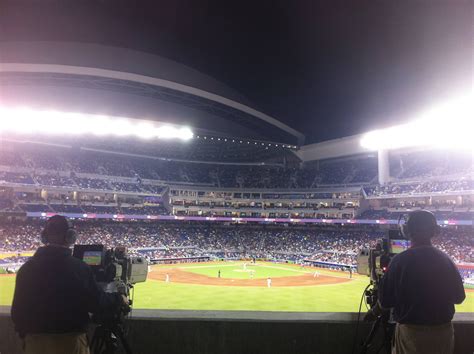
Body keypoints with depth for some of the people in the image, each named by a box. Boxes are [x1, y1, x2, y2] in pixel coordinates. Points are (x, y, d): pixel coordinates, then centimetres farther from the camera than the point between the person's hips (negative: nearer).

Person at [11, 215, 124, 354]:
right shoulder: (79, 267, -16)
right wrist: (119, 300, 8)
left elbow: (18, 310, 2)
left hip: (35, 342, 4)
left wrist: (25, 336, 18)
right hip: (70, 342, -3)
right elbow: (97, 303, -11)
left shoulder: (27, 268, -4)